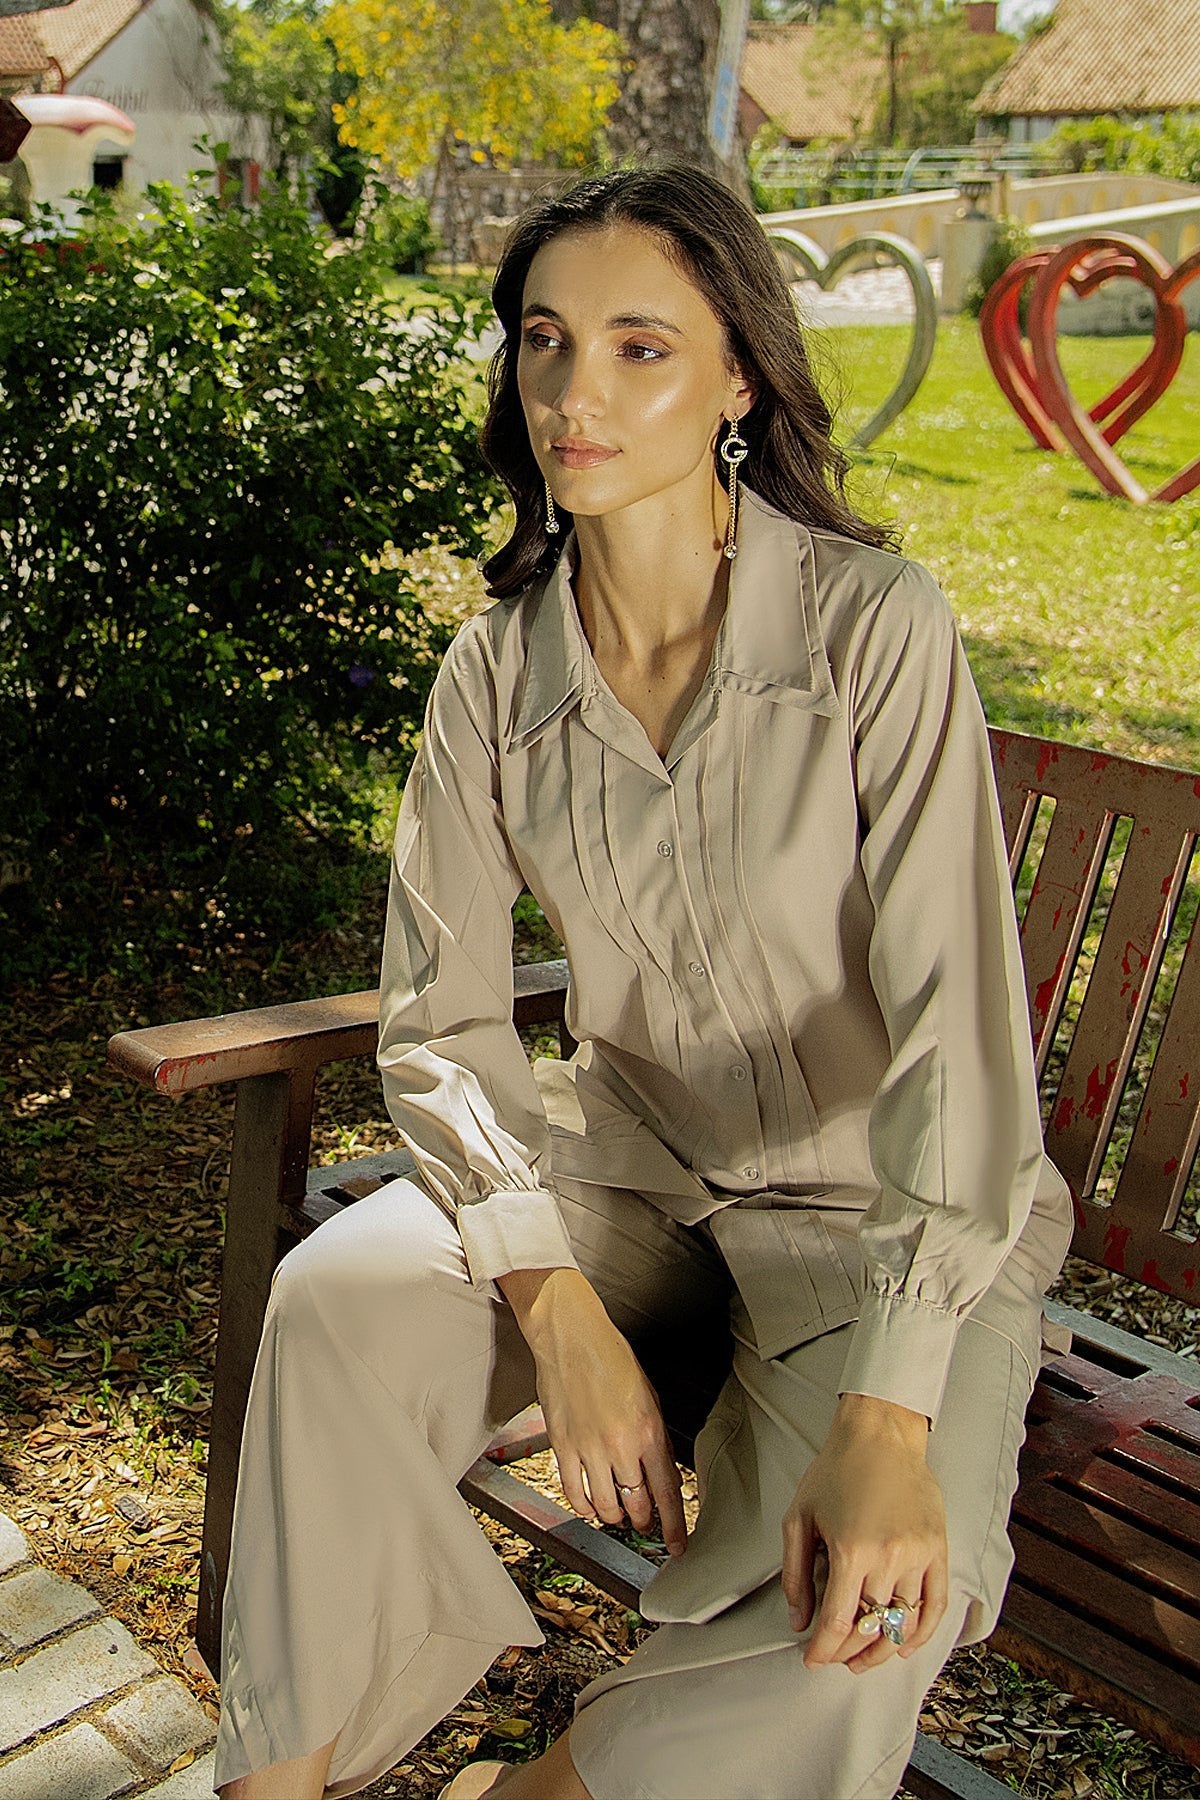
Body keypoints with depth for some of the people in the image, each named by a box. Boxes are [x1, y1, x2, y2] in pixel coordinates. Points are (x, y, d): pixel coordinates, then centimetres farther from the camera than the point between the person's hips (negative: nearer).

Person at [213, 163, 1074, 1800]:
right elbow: (440, 1019, -5)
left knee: (868, 1602, -27)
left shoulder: (878, 628, -18)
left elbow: (960, 1023, -22)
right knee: (340, 1297, -22)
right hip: (629, 1161, 4)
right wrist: (558, 1306, -20)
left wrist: (890, 1417, -31)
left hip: (888, 1204, -3)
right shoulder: (499, 670, -5)